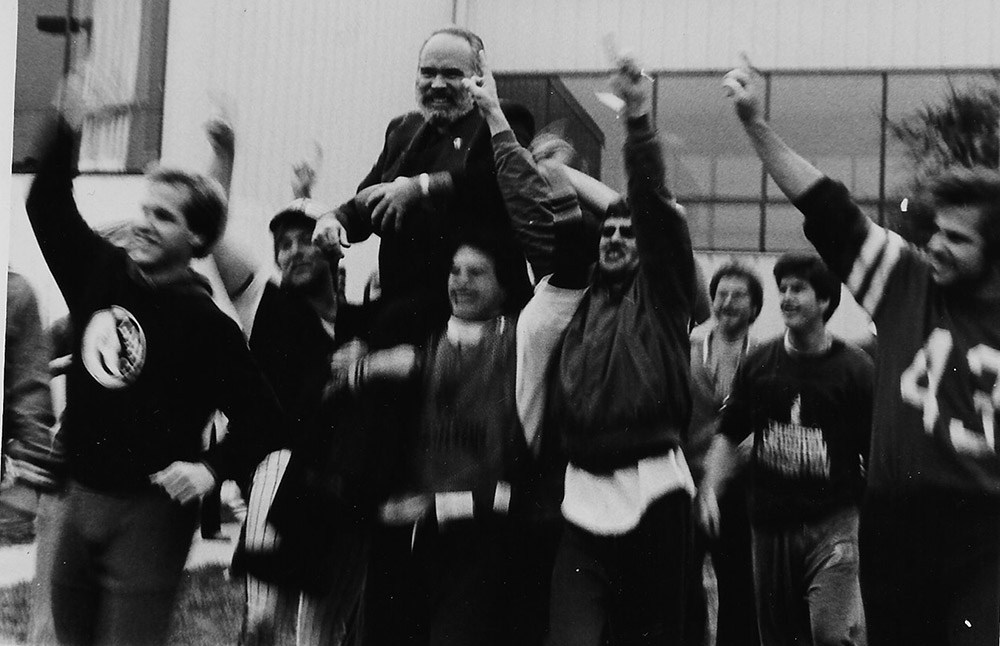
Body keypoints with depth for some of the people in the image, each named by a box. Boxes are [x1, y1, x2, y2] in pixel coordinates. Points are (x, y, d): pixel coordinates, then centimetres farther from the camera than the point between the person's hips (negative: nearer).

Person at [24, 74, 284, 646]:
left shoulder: (207, 324, -13)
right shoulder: (102, 272, 3)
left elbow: (262, 415, -11)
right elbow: (48, 207, 11)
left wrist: (213, 468, -21)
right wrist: (67, 129, 2)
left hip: (151, 508, -6)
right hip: (81, 494, 6)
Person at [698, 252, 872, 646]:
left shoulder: (854, 368, -2)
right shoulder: (759, 363, 7)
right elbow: (729, 435, 13)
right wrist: (709, 492, -1)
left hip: (832, 522, -4)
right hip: (771, 522, 4)